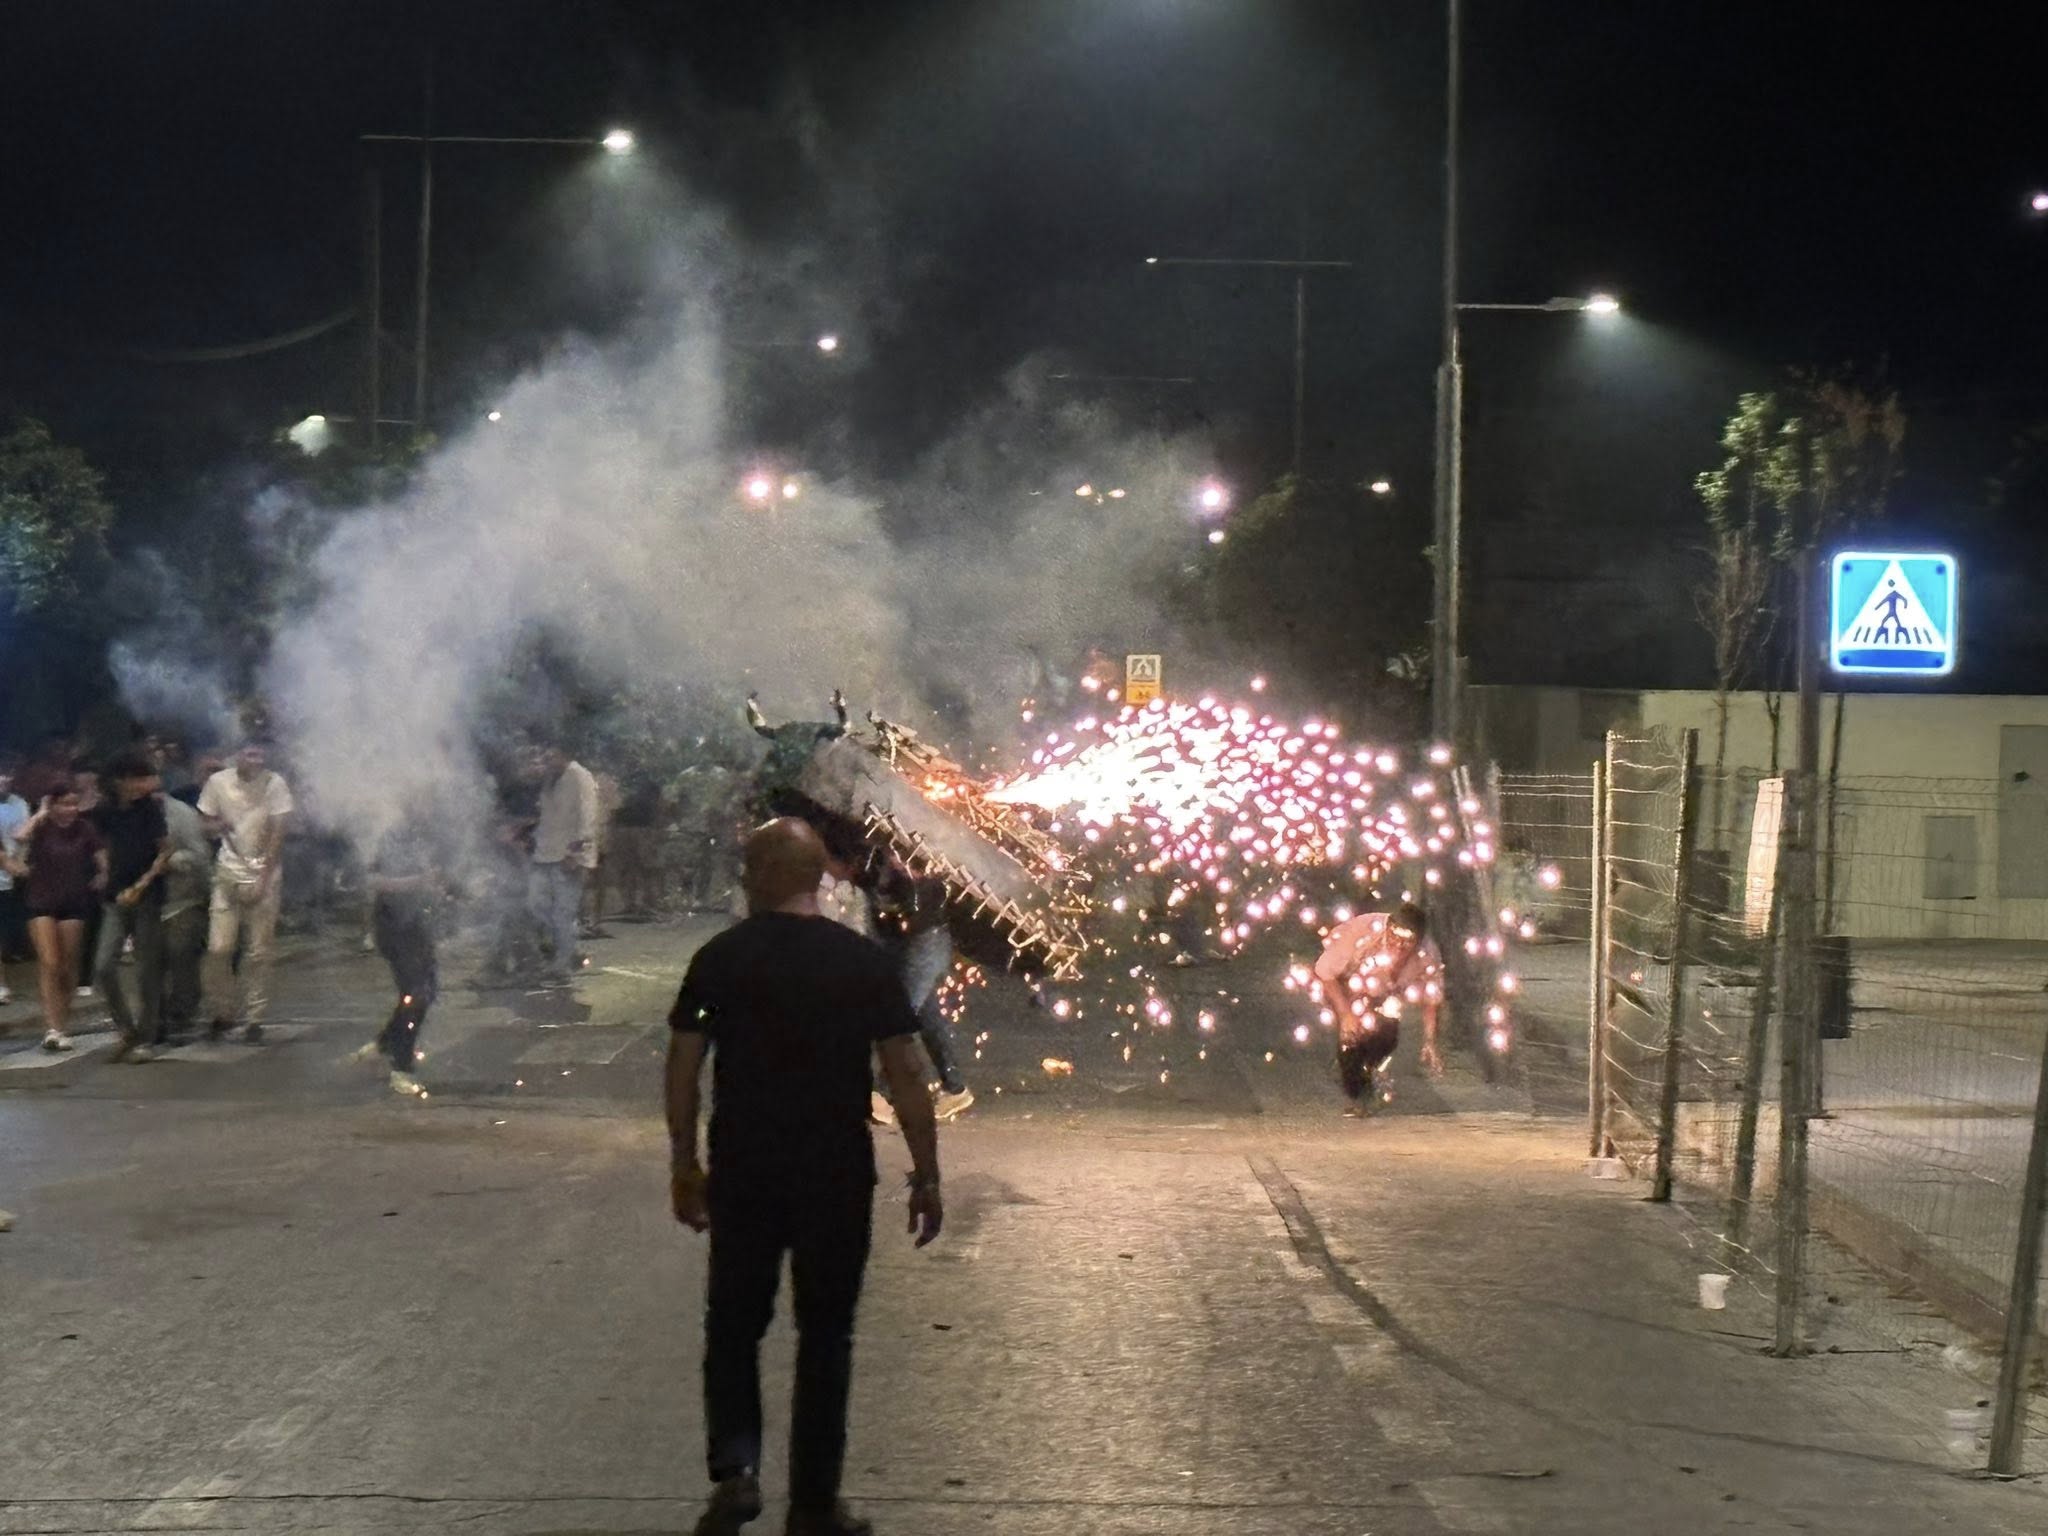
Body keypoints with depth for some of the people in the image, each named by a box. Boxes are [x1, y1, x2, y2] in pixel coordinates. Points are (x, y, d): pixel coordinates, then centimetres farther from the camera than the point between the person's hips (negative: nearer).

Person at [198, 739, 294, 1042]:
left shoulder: (275, 784, -7)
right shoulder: (218, 782, 0)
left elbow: (278, 833, -7)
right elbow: (205, 822, 13)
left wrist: (262, 879, -11)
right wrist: (218, 826, -12)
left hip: (262, 875, -2)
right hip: (228, 872, 2)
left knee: (258, 951, 0)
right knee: (218, 948, -4)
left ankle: (254, 1018, 10)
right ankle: (220, 1014, 12)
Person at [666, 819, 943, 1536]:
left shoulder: (720, 958, -1)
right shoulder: (864, 960, -4)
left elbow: (683, 1067, 1)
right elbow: (905, 1076, -5)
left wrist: (684, 1166, 11)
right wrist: (926, 1176, 2)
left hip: (742, 1174, 1)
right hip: (838, 1177, 0)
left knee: (733, 1326, 15)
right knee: (825, 1335, 10)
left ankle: (735, 1469, -3)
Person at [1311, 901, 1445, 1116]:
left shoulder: (1428, 955, -27)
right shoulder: (1363, 933, -41)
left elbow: (1431, 1001, -10)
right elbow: (1325, 972, -31)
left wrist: (1429, 1043, -16)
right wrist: (1346, 1014, -34)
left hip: (1384, 993, 3)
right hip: (1342, 980, -3)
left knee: (1388, 1034, -14)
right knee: (1354, 1030, -22)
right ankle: (1355, 1094, -1)